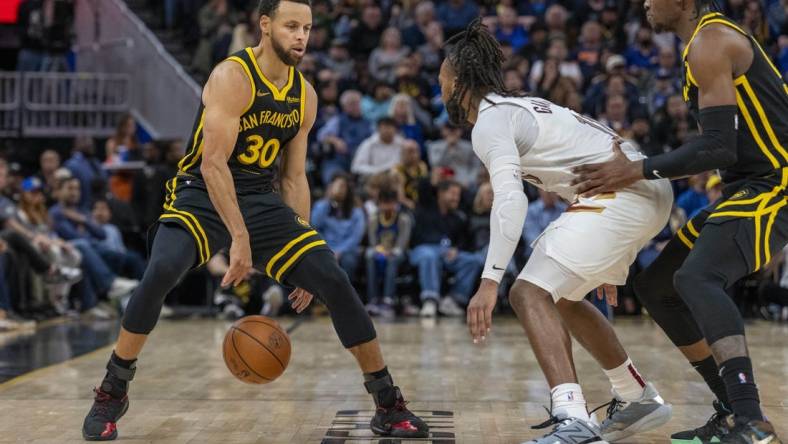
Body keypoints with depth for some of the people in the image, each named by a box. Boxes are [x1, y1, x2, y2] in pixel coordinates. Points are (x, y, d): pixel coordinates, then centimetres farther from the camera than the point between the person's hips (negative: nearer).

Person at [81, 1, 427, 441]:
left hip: (262, 199, 6)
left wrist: (305, 256, 7)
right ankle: (112, 394, -11)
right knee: (161, 272, -31)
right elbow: (213, 162, -23)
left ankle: (389, 404, 5)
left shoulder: (305, 96, 4)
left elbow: (294, 178, 11)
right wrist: (239, 238, -28)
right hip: (203, 192, -5)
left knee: (335, 281, -7)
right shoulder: (232, 77, -16)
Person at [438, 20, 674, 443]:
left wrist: (490, 281, -28)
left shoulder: (489, 120, -6)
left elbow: (511, 199, -22)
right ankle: (639, 398, 31)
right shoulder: (522, 107, 24)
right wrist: (603, 259, 37)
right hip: (648, 189, 10)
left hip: (623, 194, -10)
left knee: (530, 293, -16)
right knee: (562, 296, 23)